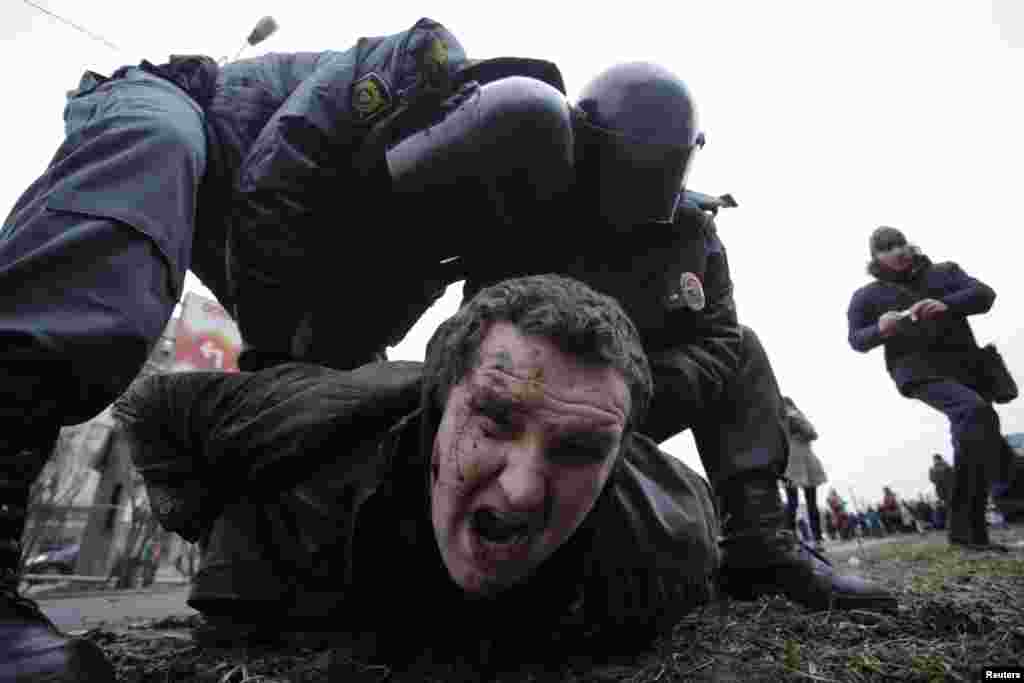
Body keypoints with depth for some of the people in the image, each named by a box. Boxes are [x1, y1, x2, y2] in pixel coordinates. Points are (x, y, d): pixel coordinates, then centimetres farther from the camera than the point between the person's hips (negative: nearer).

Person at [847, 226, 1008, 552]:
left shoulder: (944, 271, 18)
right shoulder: (867, 296, 10)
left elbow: (984, 294, 3)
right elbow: (856, 340, 6)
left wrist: (947, 305, -18)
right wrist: (880, 330, -16)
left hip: (964, 365, 5)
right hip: (919, 368, -5)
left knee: (978, 439, 4)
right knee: (975, 410, -30)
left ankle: (966, 530, 16)